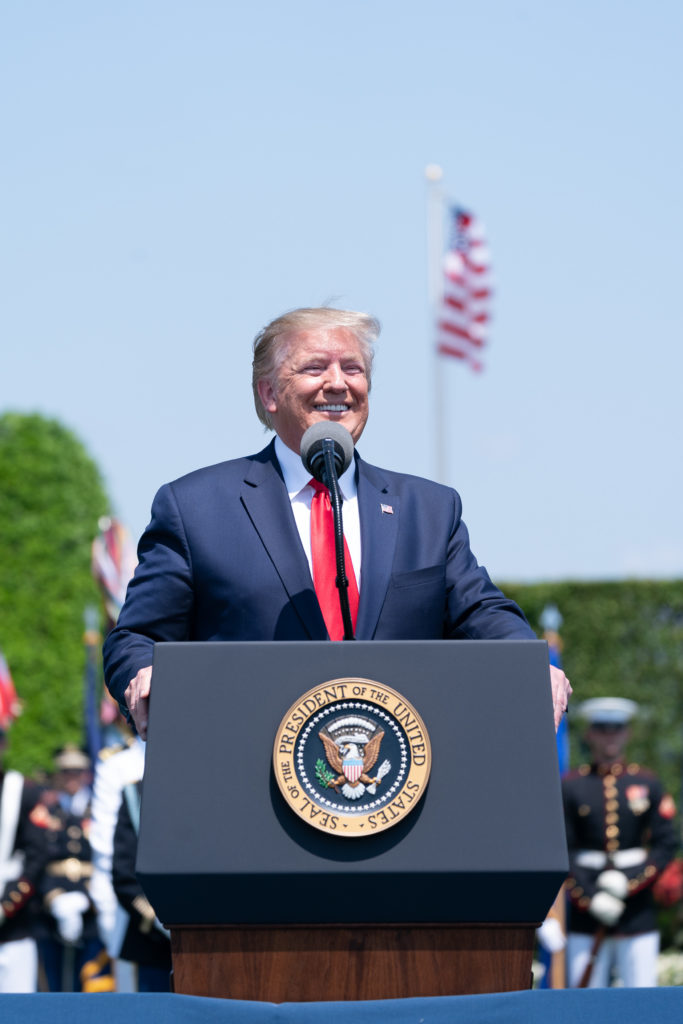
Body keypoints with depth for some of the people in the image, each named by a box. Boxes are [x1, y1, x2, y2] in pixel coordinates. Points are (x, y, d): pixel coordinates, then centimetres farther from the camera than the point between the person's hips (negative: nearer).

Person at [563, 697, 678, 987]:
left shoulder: (648, 784, 8)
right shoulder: (570, 786, 4)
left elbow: (666, 845, 3)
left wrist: (628, 881, -12)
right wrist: (590, 899, -13)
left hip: (638, 914, 1)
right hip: (586, 917, -1)